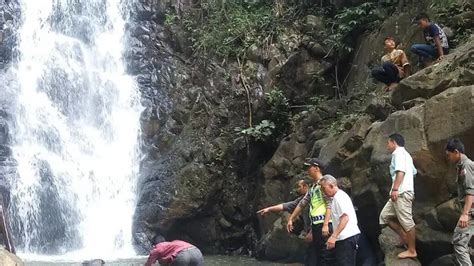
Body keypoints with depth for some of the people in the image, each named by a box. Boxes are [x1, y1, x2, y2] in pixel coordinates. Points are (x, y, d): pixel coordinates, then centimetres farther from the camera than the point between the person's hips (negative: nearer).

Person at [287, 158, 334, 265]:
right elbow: (302, 203, 26)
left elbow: (329, 205, -16)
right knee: (319, 255, 11)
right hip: (315, 224, 9)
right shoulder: (312, 187, 20)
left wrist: (326, 225, -23)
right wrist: (291, 219, 27)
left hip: (323, 224, -9)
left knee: (326, 256, -9)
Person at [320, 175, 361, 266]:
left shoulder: (339, 196, -9)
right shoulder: (336, 197, 22)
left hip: (347, 237, -10)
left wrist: (333, 236, -24)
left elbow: (345, 218, -20)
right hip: (345, 238, 10)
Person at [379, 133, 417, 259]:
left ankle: (412, 250, -1)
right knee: (385, 216, 10)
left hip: (402, 193, -11)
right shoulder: (405, 154, 26)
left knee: (406, 221, -6)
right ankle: (405, 238, 11)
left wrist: (395, 189, -26)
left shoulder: (399, 152, -6)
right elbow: (413, 172, 27)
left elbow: (401, 171, -20)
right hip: (399, 193, 11)